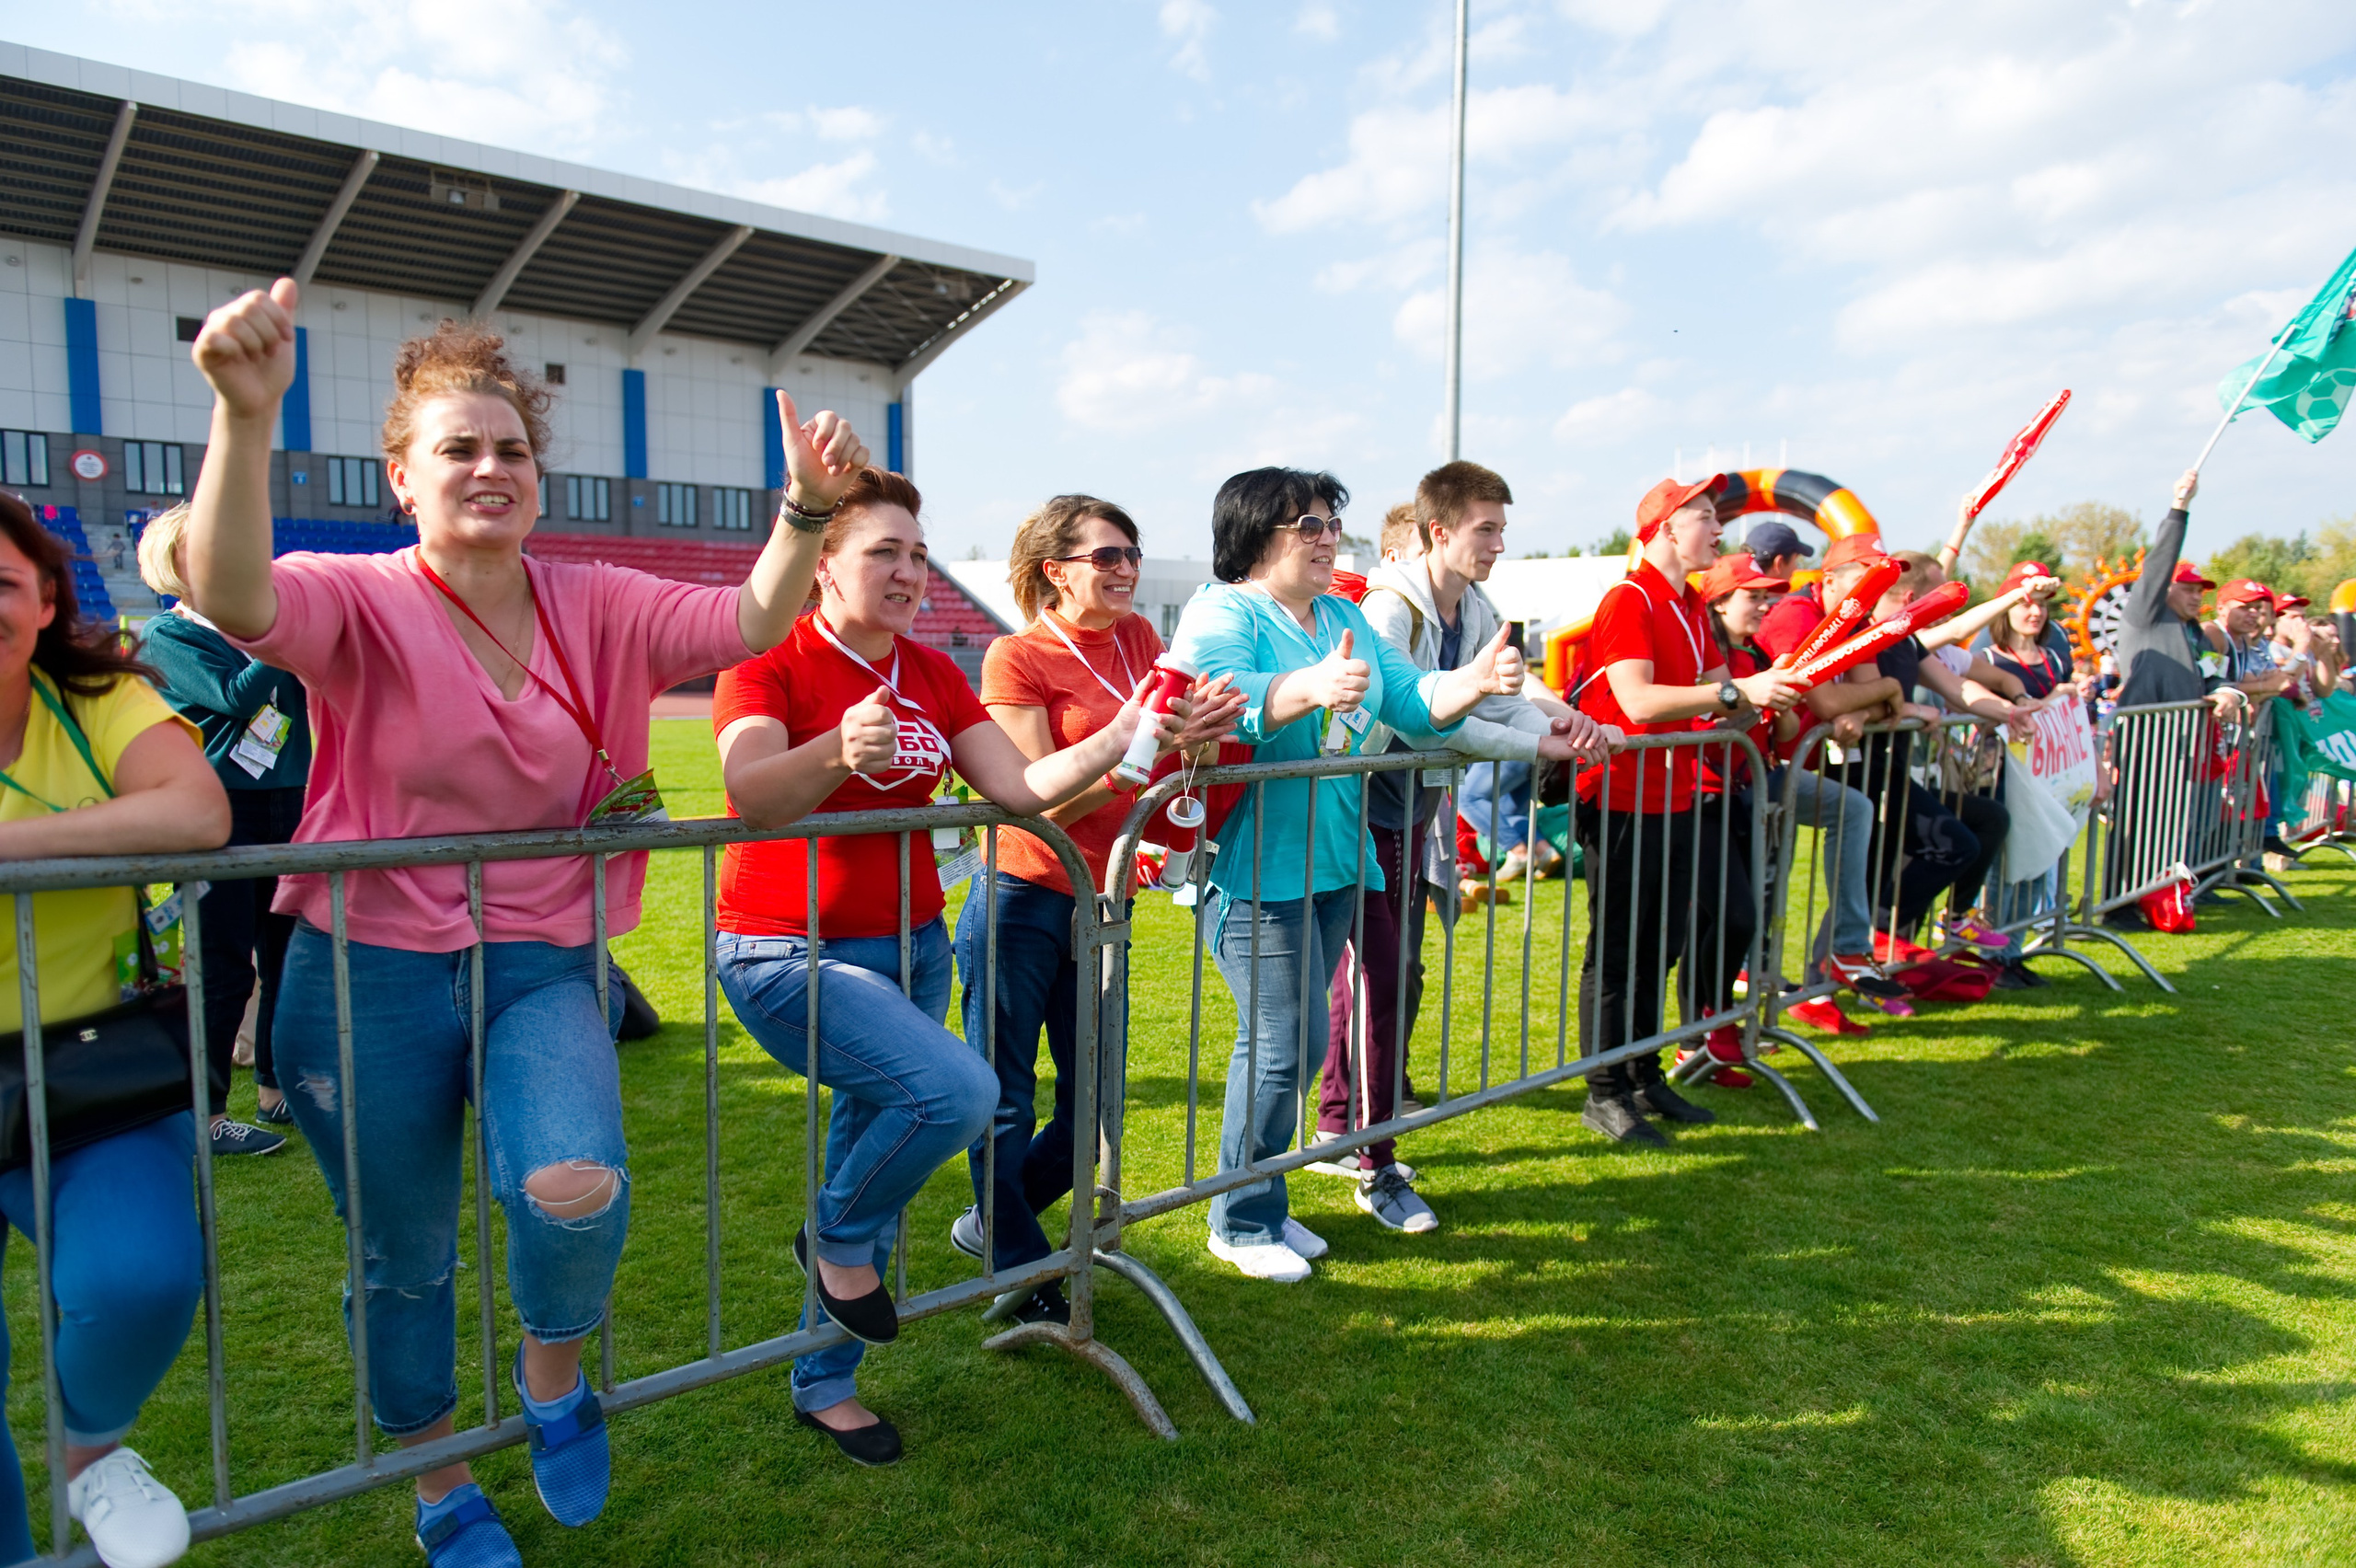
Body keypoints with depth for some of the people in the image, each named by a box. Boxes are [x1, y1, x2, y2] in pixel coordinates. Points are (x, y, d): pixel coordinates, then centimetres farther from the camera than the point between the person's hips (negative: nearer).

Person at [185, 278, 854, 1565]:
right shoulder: (359, 603, -7)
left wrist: (807, 504, -25)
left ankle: (553, 1374, 13)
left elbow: (749, 621, -7)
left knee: (576, 1192, -23)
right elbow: (235, 600, -28)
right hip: (371, 977, -1)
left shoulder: (596, 607, 3)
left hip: (539, 969, 2)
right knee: (406, 1262, 12)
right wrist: (246, 417, -44)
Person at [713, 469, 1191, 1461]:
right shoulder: (769, 663, -12)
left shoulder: (932, 675, 7)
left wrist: (1120, 737, -16)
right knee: (959, 1090, -27)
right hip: (789, 954, -7)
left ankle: (826, 1385, 34)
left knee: (878, 1173, 13)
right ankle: (836, 1237, 3)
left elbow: (1023, 788, -1)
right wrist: (837, 752, -50)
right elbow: (751, 795, -30)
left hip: (910, 949, 7)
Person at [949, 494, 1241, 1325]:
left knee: (1093, 1110, 11)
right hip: (1023, 904, -6)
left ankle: (990, 1224, 34)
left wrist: (1207, 721, -19)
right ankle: (1019, 1272, 24)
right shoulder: (1016, 657, -10)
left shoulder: (1137, 636, 8)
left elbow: (1189, 740, 4)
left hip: (1100, 907, 6)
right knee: (1005, 1102, 5)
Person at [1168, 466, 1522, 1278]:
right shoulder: (1220, 612, -7)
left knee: (1288, 1039, 14)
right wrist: (1311, 688, -44)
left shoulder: (1345, 618, 17)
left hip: (1335, 861, 8)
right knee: (1285, 1040, -8)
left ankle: (1261, 1204, 28)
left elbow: (1411, 702, 10)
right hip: (1258, 865, -8)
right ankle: (1242, 1221, 11)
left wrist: (1473, 681, -10)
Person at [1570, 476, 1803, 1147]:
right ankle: (1604, 1095, 8)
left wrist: (1768, 687, -5)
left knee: (1660, 945, 15)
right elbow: (1638, 701, -26)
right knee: (1615, 950, -1)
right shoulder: (1628, 601, -14)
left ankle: (1645, 1078, 27)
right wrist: (1738, 692, -27)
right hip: (1621, 799, -9)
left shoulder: (1691, 606, 15)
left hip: (1674, 798, 9)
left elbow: (1719, 697, 14)